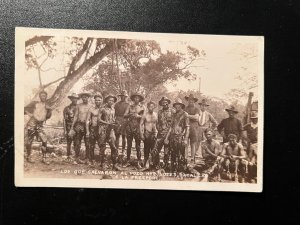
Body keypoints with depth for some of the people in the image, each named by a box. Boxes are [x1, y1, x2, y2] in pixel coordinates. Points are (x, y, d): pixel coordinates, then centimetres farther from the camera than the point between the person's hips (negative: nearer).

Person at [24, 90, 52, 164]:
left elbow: (48, 116, 10)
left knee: (44, 140, -10)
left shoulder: (47, 106, 12)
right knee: (29, 141, 1)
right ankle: (28, 157, 21)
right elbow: (25, 108, 3)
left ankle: (44, 158, -1)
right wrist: (29, 114, -10)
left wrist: (49, 111, -6)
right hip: (32, 124, -3)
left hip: (40, 125, 4)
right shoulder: (35, 103, 1)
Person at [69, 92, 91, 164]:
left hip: (87, 125, -1)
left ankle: (87, 158, 7)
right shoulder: (78, 106, 8)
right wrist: (72, 127, 5)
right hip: (79, 125, 1)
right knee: (77, 143, 2)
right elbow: (75, 116, 9)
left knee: (87, 143, 0)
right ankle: (76, 158, 9)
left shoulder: (90, 106, 4)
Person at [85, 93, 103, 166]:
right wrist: (87, 131, -3)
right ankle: (91, 160, 16)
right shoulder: (91, 109, 3)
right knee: (91, 146, 5)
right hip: (93, 129, 0)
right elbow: (87, 120, 3)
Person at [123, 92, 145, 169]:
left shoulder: (142, 107, 7)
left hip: (137, 126, -2)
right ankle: (128, 161, 12)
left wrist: (138, 116, -14)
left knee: (138, 145, -3)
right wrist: (130, 114, -16)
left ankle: (139, 162, 1)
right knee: (129, 144, 5)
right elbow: (124, 116, 3)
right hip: (130, 126, 2)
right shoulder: (130, 106, 10)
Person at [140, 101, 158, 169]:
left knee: (153, 149, -3)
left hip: (154, 133, 2)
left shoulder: (156, 115, 3)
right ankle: (145, 162, 13)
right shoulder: (145, 115, -4)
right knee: (146, 149, 2)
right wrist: (141, 134, -6)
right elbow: (141, 124, -1)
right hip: (147, 134, -2)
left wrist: (157, 132, 6)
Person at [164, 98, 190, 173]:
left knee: (181, 157, -5)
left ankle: (181, 172, 1)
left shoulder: (185, 114, -1)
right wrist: (167, 138, 13)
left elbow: (187, 128, -7)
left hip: (180, 138, -6)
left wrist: (186, 139, -15)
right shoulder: (174, 115, 17)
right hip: (173, 137, 6)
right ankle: (173, 171, 16)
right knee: (173, 156, 8)